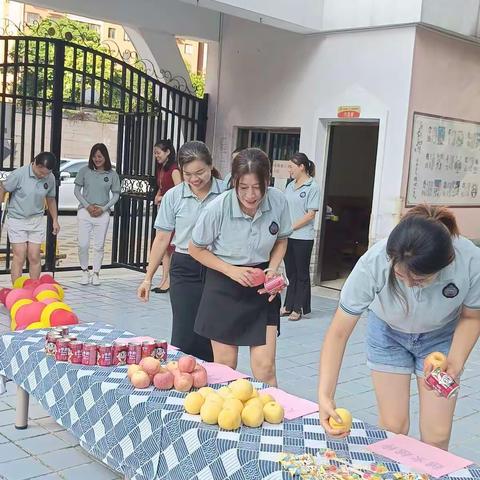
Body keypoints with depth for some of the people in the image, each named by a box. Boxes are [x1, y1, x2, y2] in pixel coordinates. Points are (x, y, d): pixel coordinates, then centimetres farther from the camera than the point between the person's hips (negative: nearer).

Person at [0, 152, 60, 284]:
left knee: (34, 258, 3)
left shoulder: (50, 178, -3)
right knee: (19, 257, -6)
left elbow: (51, 199, 12)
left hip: (36, 220, 3)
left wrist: (55, 220, 12)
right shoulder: (19, 174, -17)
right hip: (16, 220, -3)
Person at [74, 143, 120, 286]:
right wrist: (87, 206, -7)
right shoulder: (85, 171, 1)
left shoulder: (112, 174, 2)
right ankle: (84, 271, 16)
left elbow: (116, 195, 5)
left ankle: (96, 273, 17)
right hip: (85, 211, 0)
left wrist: (103, 208, -6)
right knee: (83, 245, -2)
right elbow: (77, 190, 4)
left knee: (99, 246, 4)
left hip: (103, 214, 0)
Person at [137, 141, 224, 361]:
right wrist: (148, 277, 6)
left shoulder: (225, 193, -4)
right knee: (184, 336, 0)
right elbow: (162, 238, 7)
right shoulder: (173, 196, 0)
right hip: (185, 269, 1)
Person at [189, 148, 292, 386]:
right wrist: (232, 271, -16)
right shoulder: (218, 208, -21)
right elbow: (196, 249, -6)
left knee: (265, 367, -1)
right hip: (224, 286, -1)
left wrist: (273, 269, -11)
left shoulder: (278, 201, -14)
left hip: (260, 286, 2)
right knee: (225, 367, 7)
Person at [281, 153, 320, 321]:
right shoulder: (290, 186, 11)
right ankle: (288, 306, 21)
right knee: (290, 272, 13)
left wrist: (291, 227, -15)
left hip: (303, 237, -6)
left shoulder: (312, 187, -8)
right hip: (288, 237, 6)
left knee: (302, 274, 5)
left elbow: (311, 214, -13)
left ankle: (298, 309, 12)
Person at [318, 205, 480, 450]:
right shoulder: (373, 263, -37)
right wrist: (325, 396, -37)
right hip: (388, 332, 0)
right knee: (393, 428, -2)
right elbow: (338, 333, -28)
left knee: (437, 435, -2)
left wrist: (455, 361, -26)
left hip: (441, 336, 1)